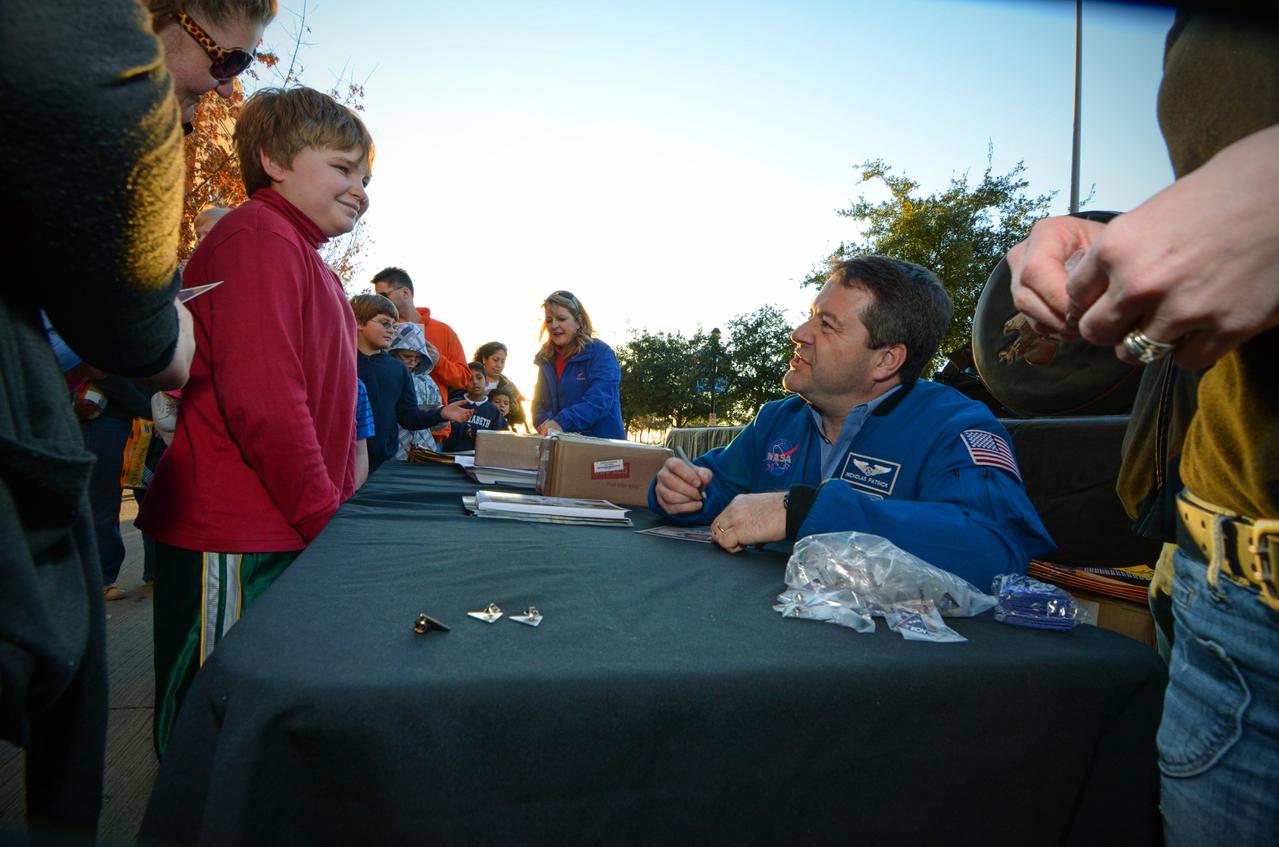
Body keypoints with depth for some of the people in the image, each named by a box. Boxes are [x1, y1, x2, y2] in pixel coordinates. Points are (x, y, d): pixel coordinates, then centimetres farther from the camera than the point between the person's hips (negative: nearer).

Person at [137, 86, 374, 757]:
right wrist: (327, 523, -15)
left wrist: (338, 510, 14)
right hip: (232, 548, -9)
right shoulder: (259, 237, -13)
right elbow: (262, 401, -23)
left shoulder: (305, 257, 19)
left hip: (288, 537, 10)